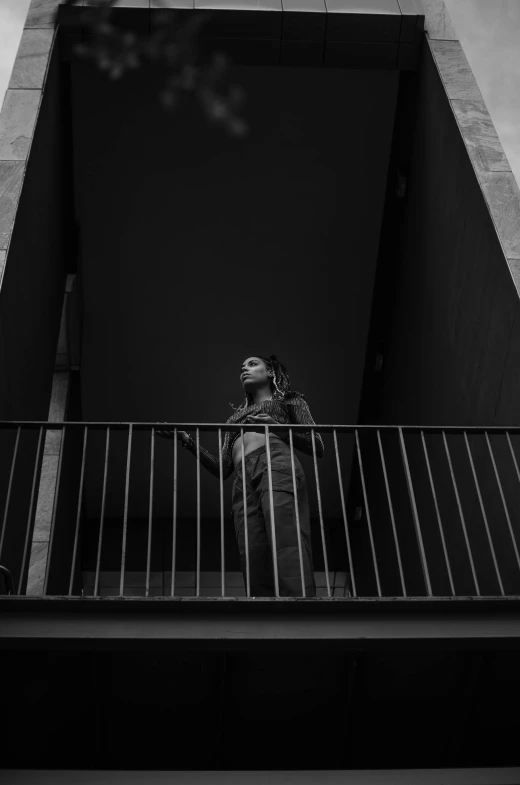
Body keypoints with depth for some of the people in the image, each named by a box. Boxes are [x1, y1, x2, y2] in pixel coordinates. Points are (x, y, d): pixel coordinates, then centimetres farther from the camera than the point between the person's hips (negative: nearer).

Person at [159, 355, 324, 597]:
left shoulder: (289, 400, 26)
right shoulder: (236, 418, 38)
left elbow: (317, 446, 14)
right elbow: (222, 468, 26)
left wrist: (277, 427, 0)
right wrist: (187, 440, 17)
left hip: (277, 467, -4)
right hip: (243, 484, 4)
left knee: (288, 550, -28)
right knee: (255, 566, -17)